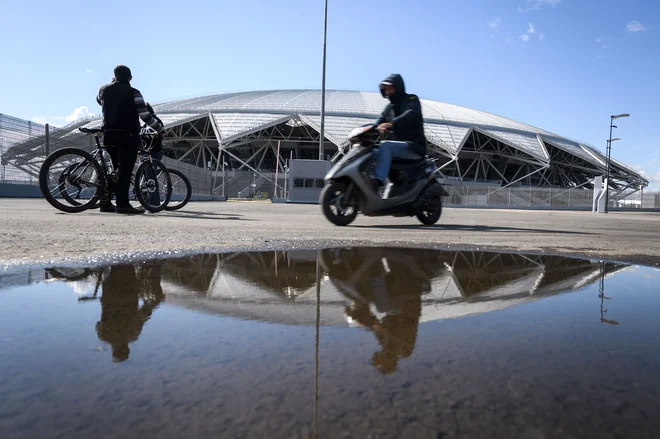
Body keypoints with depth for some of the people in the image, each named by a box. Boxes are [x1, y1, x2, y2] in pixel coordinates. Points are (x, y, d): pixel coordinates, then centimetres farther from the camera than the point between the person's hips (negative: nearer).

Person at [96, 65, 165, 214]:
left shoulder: (105, 90, 11)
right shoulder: (133, 93, -5)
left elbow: (99, 100, 34)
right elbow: (144, 115, -10)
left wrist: (111, 84, 37)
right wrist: (160, 128, 0)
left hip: (109, 134, 6)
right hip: (127, 136, -6)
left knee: (113, 170, 16)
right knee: (124, 170, -8)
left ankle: (105, 202, 16)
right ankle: (122, 204, -12)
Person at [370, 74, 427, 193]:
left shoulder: (412, 100, 0)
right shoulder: (389, 108, 20)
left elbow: (410, 114, -23)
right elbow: (379, 123, 9)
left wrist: (391, 124, -42)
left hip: (414, 146, -7)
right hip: (399, 145, 7)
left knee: (385, 145, -30)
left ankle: (377, 181, -46)